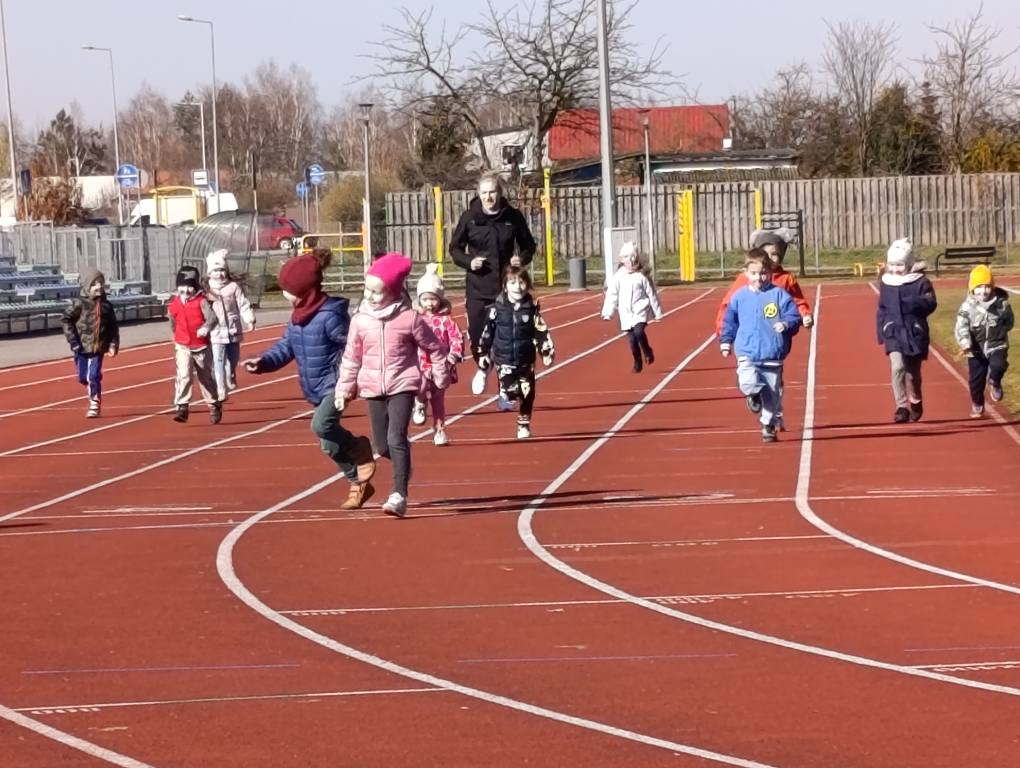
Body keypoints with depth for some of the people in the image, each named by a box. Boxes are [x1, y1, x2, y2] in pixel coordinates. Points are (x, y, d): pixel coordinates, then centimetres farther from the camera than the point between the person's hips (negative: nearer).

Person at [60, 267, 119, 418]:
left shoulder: (105, 305, 3)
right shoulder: (79, 303, -8)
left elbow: (113, 326, 9)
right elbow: (65, 319, -9)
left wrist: (113, 344, 1)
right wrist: (73, 340, -13)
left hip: (98, 348, 1)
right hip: (82, 347, -1)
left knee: (94, 376, -6)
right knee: (83, 378, 6)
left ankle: (95, 405, 6)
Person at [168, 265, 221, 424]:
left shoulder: (201, 302, -10)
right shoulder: (174, 305, 2)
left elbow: (212, 317, -23)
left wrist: (206, 327, -41)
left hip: (201, 346, -1)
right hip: (183, 347, 1)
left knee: (207, 378, 15)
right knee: (183, 375, -18)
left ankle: (214, 405, 33)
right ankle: (182, 407, -20)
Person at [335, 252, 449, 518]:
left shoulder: (409, 318, -9)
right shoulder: (360, 320, -1)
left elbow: (436, 349, 2)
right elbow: (351, 357, 7)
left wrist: (440, 380, 6)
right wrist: (344, 389, 6)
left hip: (402, 386, -4)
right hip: (373, 388, 4)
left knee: (396, 439, -19)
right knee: (382, 446, 7)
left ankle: (399, 495, -19)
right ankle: (404, 462, 41)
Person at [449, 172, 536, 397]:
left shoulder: (513, 217, 0)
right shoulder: (469, 218, -1)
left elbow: (528, 245, 13)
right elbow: (455, 248, 9)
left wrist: (522, 258, -8)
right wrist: (468, 261, -10)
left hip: (506, 288, 0)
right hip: (477, 288, 0)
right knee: (477, 334, 0)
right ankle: (483, 368, 34)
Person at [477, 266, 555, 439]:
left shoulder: (533, 308, -2)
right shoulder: (497, 308, -4)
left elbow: (542, 332, 0)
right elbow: (487, 332, 2)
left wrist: (547, 352, -5)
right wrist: (483, 354, 4)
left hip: (526, 360, 1)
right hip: (504, 359, -1)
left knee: (527, 393, 5)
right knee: (508, 391, -14)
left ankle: (524, 424, 21)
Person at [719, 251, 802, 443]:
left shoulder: (779, 295, -2)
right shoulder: (739, 297, 4)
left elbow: (794, 317, -2)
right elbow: (729, 321, 16)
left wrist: (786, 324, -22)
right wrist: (726, 340, 12)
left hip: (772, 356, 0)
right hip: (747, 354, 0)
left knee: (772, 394, 5)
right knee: (748, 383, -25)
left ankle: (768, 426, 24)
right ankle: (754, 394, 11)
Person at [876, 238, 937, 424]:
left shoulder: (921, 282, -3)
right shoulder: (886, 283, 7)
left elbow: (930, 303, -9)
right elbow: (882, 309, 14)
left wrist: (912, 304, -25)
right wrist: (882, 330, 7)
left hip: (915, 333, -1)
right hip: (894, 333, 1)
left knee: (913, 372, 9)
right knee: (897, 367, -19)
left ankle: (916, 404, 34)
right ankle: (902, 407, -18)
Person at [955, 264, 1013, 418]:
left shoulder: (1001, 303, -6)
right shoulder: (967, 306, -11)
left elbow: (1009, 322, 11)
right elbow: (961, 326, -21)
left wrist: (999, 331, -5)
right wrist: (965, 343, -36)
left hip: (997, 345, 0)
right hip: (976, 349, 0)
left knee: (998, 366, -27)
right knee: (976, 379, 6)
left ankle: (994, 383, 8)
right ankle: (977, 405, 31)